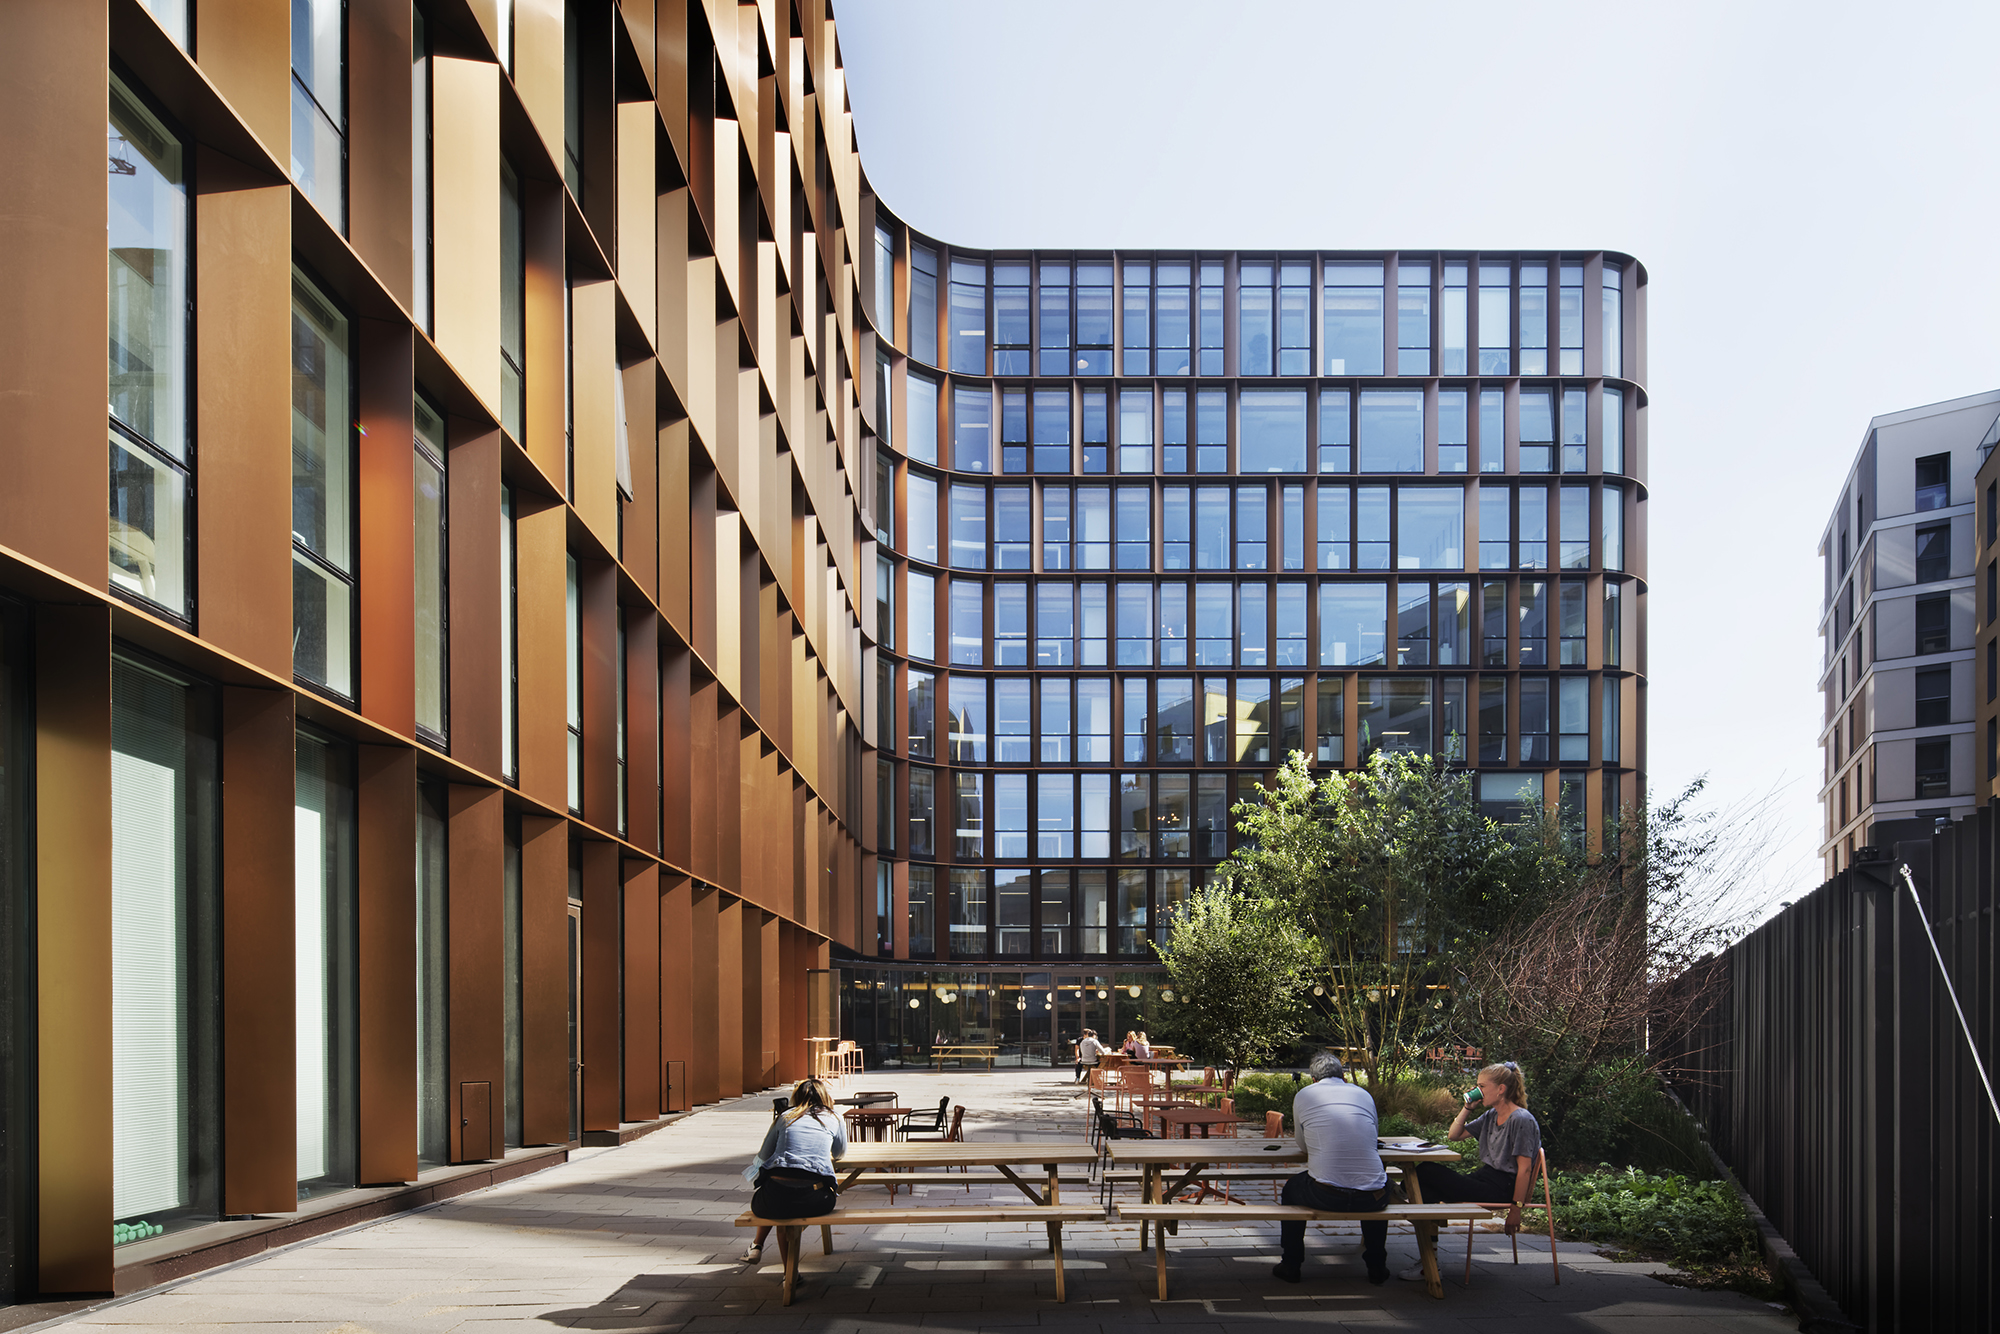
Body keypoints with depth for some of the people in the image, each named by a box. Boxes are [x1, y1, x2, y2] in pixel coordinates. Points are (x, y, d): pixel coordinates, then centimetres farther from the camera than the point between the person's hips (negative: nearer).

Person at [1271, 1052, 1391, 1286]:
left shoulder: (1304, 1095, 8)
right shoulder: (1363, 1095, 12)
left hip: (1326, 1196, -2)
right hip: (1371, 1198, 2)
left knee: (1292, 1189, 32)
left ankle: (1291, 1265, 35)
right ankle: (1377, 1267, 41)